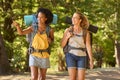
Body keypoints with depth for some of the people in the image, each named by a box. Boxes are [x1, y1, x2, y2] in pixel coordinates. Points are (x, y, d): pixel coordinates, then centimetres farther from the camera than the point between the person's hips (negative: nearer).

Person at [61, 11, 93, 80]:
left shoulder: (86, 32, 1)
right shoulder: (68, 30, 1)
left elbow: (88, 46, -2)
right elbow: (62, 45, 3)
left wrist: (91, 60, -8)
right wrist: (67, 37, -15)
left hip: (81, 57, 1)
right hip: (71, 56, -1)